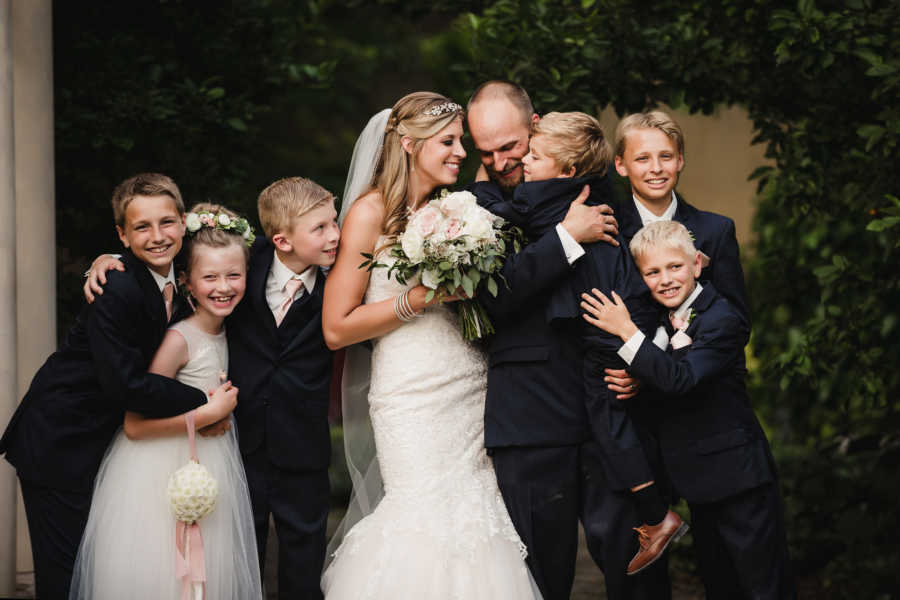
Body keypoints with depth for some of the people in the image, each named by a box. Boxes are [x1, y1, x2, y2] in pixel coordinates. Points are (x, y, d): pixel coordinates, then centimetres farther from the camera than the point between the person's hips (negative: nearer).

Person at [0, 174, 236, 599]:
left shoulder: (177, 276, 1)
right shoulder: (116, 291, -26)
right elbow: (125, 384, -28)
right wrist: (204, 402, -20)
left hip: (105, 435, 8)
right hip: (59, 447, -8)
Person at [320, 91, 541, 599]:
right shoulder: (372, 212, -4)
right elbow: (337, 328, -7)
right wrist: (420, 298, -13)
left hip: (472, 391, 6)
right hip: (413, 399, -6)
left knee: (476, 515, -1)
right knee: (429, 521, -12)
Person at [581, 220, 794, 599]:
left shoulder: (721, 320, -18)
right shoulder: (665, 320, 8)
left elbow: (680, 379, -30)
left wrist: (626, 331, -27)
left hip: (737, 478, -9)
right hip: (702, 482, 9)